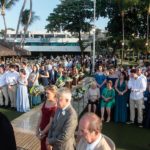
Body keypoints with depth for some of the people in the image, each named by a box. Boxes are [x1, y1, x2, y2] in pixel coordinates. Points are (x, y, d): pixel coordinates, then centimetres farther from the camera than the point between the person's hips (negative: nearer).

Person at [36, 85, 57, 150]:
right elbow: (41, 116, 4)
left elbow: (51, 123, -19)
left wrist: (42, 133, -10)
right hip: (42, 129, 6)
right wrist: (37, 129, 2)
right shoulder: (45, 102, -1)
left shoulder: (55, 106, -23)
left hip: (49, 132, -6)